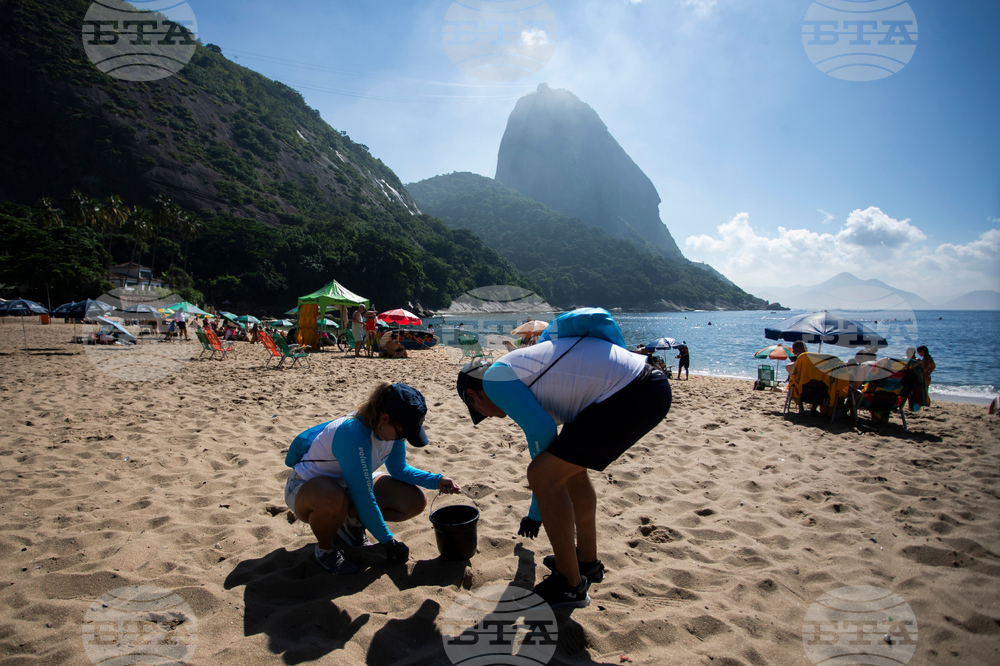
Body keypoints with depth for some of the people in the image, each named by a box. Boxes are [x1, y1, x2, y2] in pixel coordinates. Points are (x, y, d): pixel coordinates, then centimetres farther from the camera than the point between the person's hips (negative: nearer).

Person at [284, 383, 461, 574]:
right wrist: (387, 542, -20)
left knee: (416, 502, -10)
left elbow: (399, 468, 4)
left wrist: (436, 481, -10)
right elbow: (363, 499, -30)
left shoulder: (392, 428, -13)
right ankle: (324, 549, -9)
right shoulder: (353, 436, -37)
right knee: (334, 501, -44)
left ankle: (352, 523, 12)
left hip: (349, 484, 7)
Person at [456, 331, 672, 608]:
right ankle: (587, 561, 38)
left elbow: (543, 430, -8)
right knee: (569, 465, 25)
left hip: (632, 397, -11)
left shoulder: (494, 378, 0)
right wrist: (536, 514, 46)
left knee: (543, 475, -4)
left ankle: (570, 584, 11)